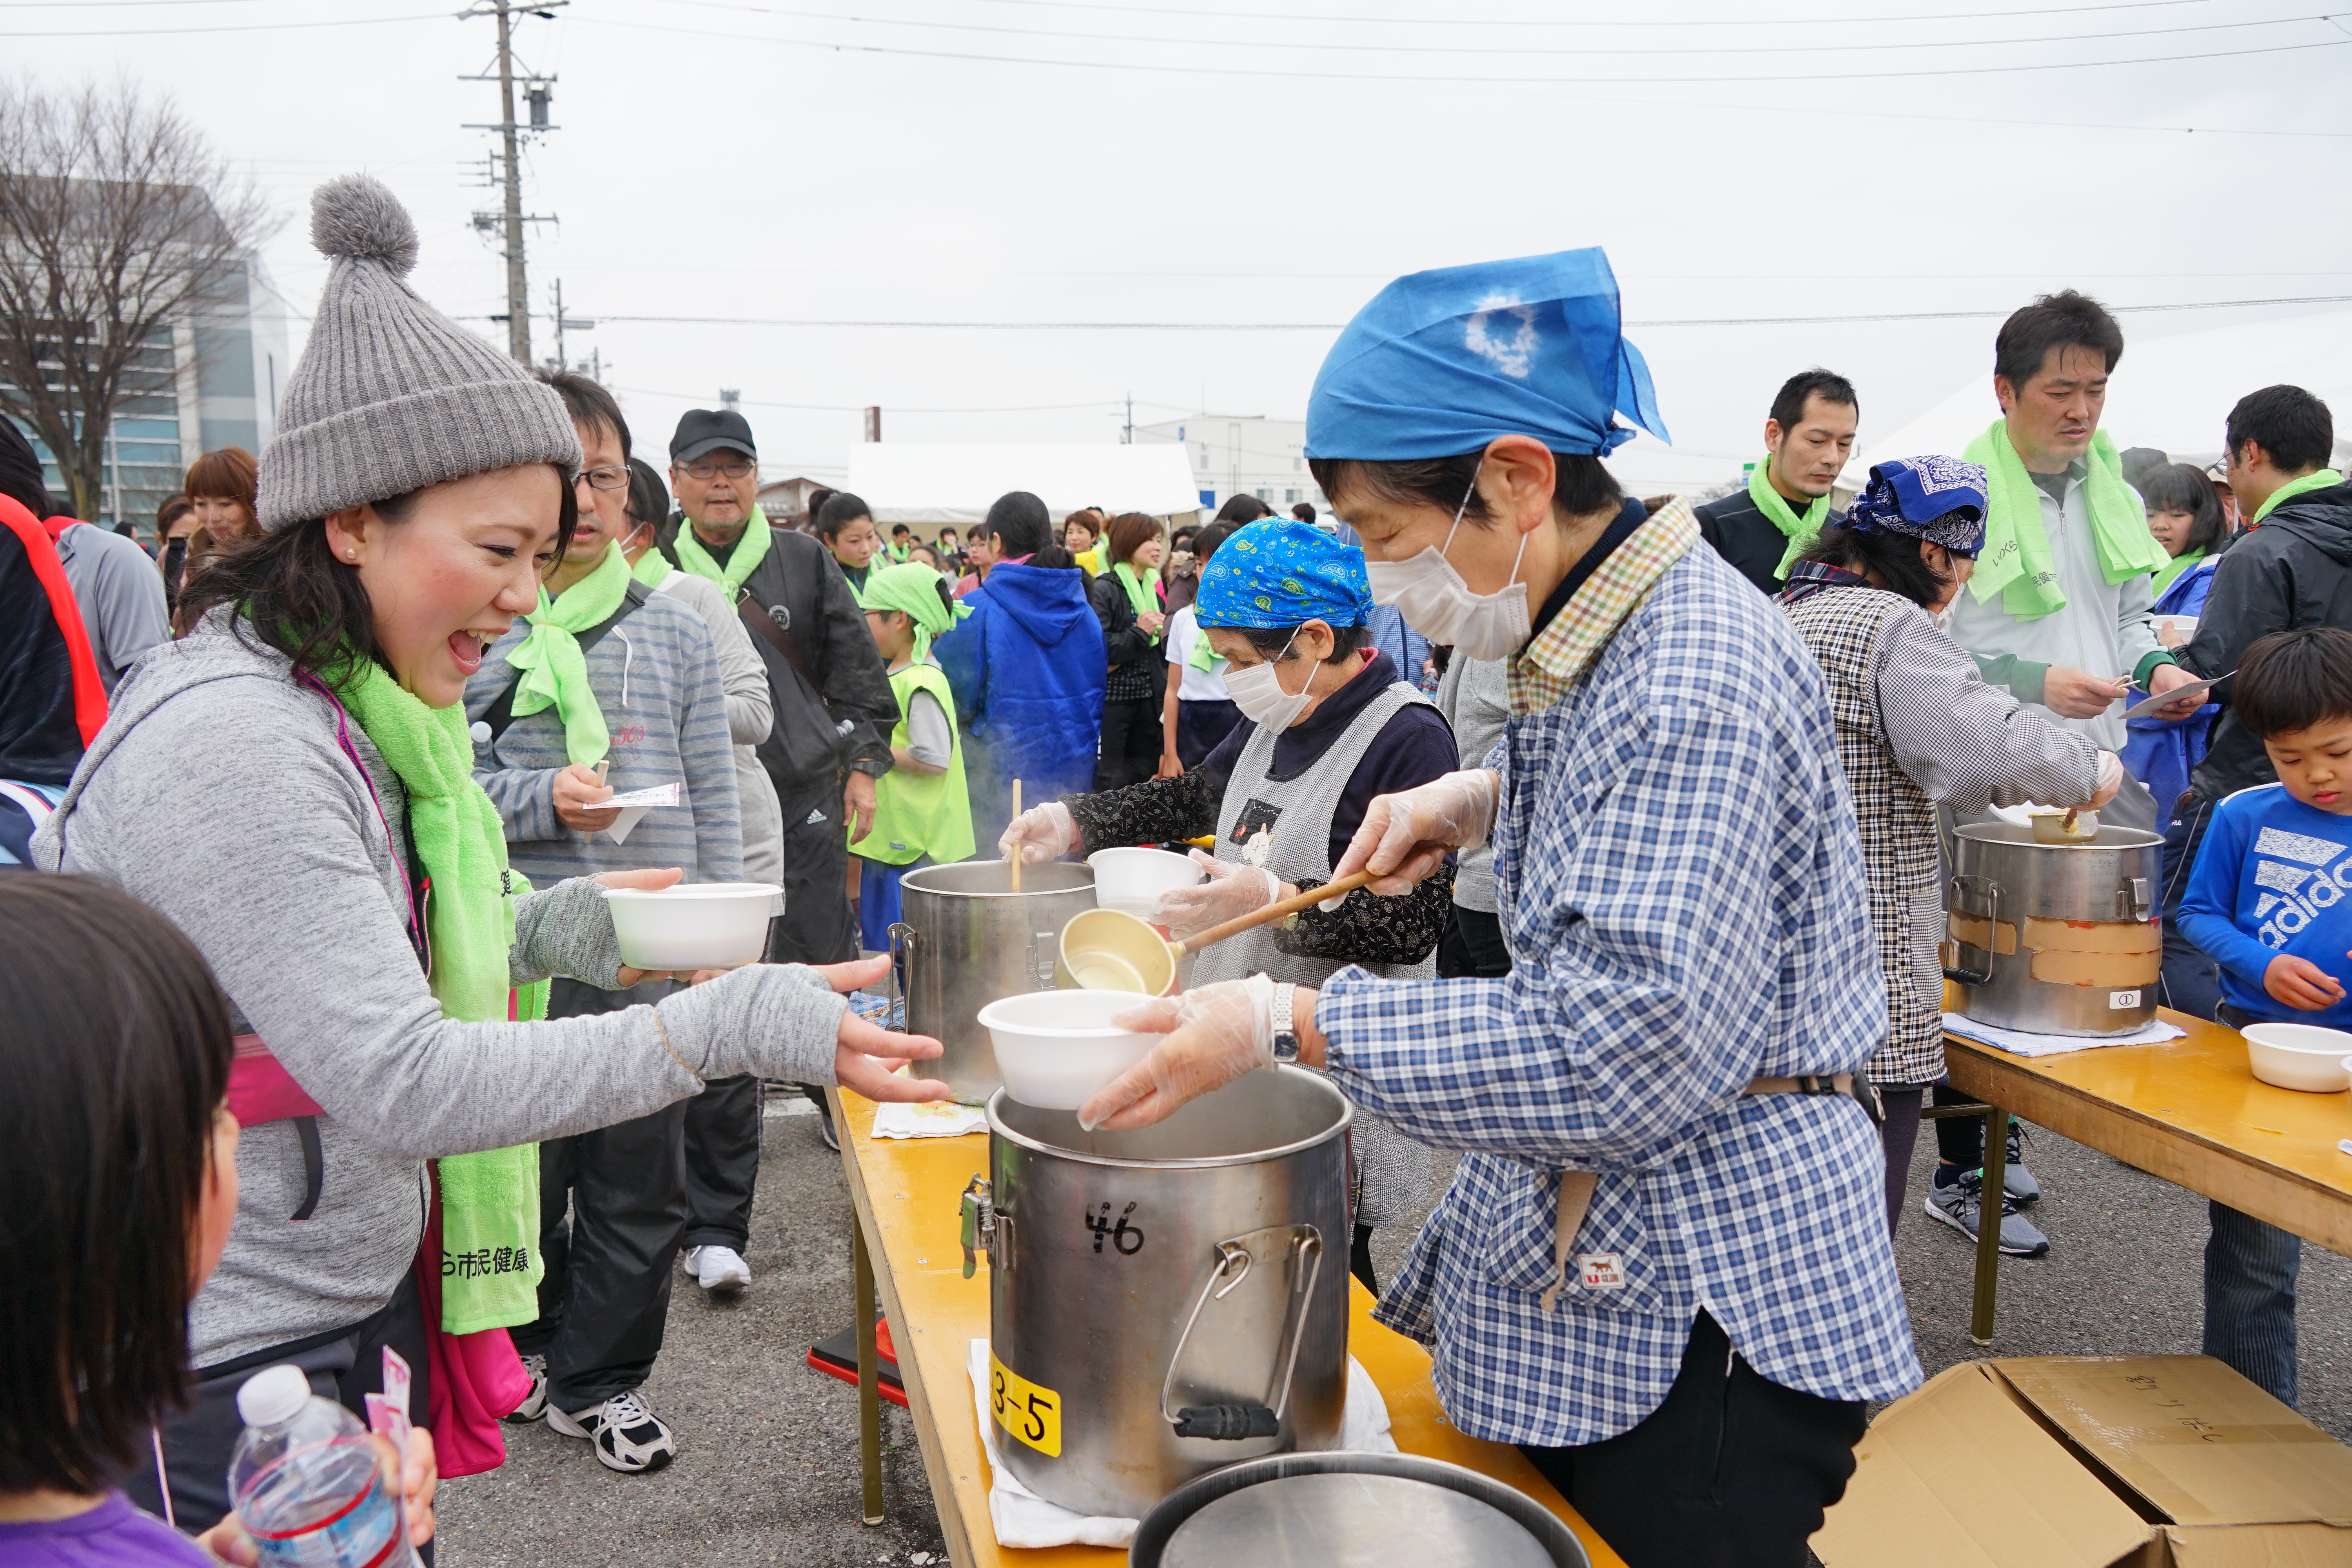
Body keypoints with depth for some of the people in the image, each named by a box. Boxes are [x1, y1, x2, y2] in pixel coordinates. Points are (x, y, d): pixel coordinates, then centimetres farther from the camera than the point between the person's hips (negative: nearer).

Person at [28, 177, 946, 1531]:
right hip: (227, 1371, -9)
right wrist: (732, 1027, -31)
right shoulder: (234, 746, -25)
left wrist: (544, 930, 0)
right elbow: (399, 1084, -29)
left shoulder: (357, 709, 6)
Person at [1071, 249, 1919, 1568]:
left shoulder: (1693, 682, -24)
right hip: (1594, 1255, 9)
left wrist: (1294, 1026, -27)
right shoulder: (1601, 639, 7)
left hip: (1705, 1301, -9)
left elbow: (1626, 1054, -30)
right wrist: (1482, 800, 10)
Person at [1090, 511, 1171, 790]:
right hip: (1113, 700, -7)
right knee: (1110, 780, -5)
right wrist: (1139, 632, -16)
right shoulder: (1104, 589, -9)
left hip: (1149, 699, 7)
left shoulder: (1153, 588, 14)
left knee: (1147, 777, 9)